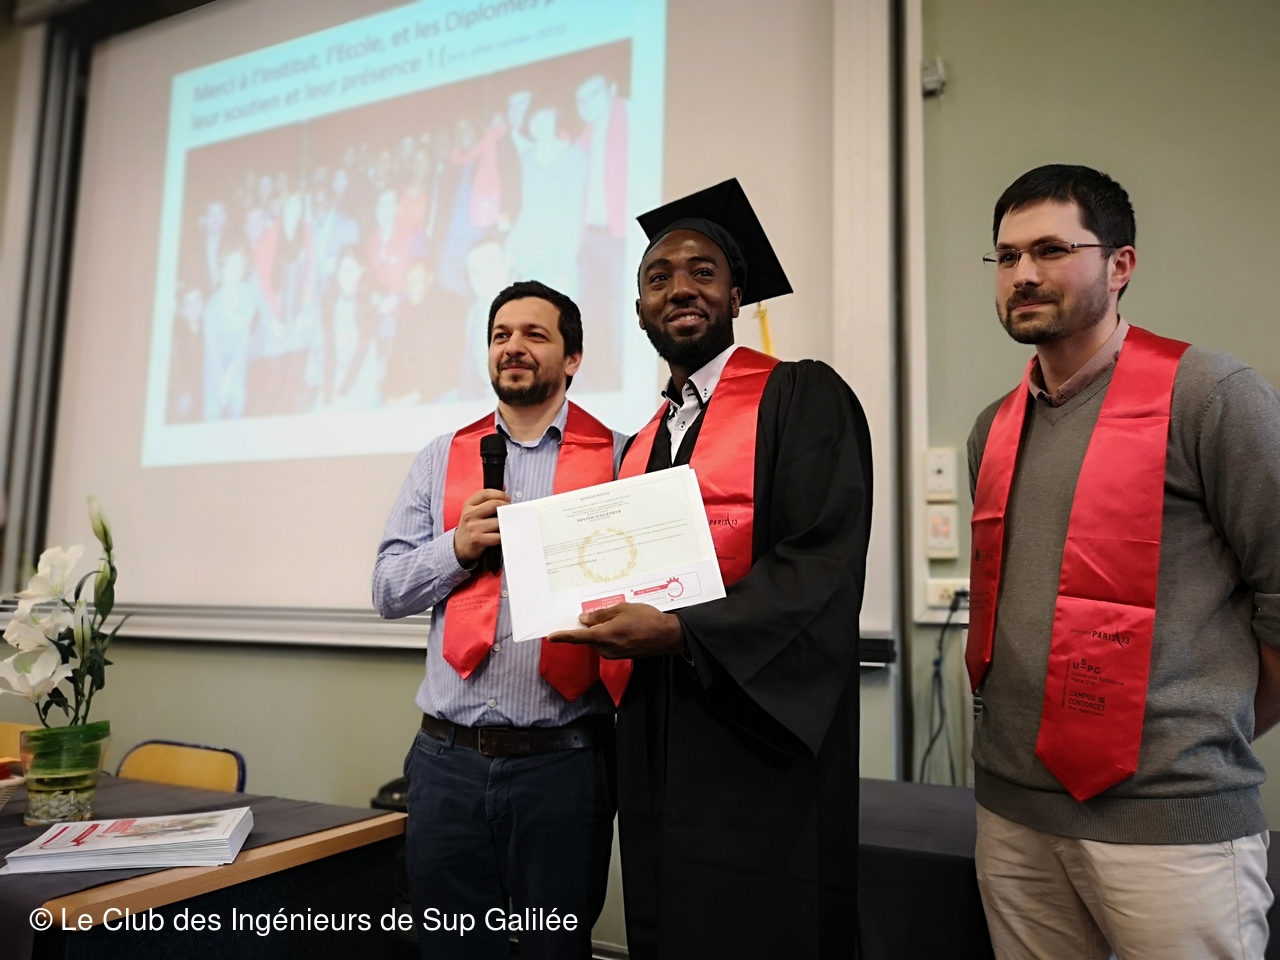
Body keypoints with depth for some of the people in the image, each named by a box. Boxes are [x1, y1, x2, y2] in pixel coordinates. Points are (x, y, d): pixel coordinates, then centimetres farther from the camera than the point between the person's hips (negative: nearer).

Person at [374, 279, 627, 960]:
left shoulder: (619, 456, 1)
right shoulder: (441, 458, 10)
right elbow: (388, 590, 7)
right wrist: (458, 546, -9)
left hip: (564, 758, -2)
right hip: (448, 757, 3)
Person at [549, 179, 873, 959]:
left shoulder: (801, 396, -7)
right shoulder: (644, 442, 14)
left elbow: (826, 563, -17)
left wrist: (680, 632, -23)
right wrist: (612, 624, -2)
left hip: (762, 748, -6)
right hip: (656, 756, 7)